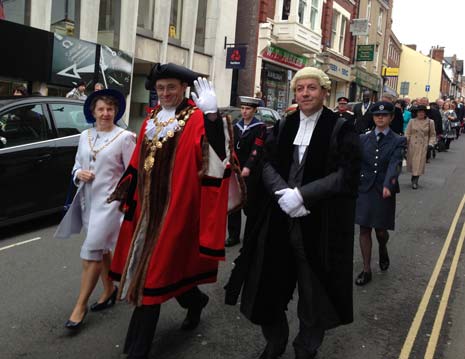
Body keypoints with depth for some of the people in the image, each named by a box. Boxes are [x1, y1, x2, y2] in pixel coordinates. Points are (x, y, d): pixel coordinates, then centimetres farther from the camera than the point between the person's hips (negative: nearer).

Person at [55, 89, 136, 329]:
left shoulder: (125, 137, -9)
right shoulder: (85, 136, 8)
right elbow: (77, 165, 16)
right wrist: (79, 174, -8)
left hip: (109, 200, -6)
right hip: (87, 199, 6)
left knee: (91, 251, -8)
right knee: (101, 248, 17)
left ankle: (80, 306, 1)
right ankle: (109, 290, 35)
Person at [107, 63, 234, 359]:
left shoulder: (197, 119, -9)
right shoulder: (151, 121, 11)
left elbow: (216, 156, -27)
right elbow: (138, 164, 18)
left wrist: (212, 115, -40)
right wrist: (125, 194, 21)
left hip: (175, 207, -7)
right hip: (149, 206, 7)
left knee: (153, 273, -4)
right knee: (145, 266, 18)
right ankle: (195, 299, 45)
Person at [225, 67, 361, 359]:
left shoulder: (341, 128, -4)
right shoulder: (283, 126, 10)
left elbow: (347, 174, -12)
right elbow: (268, 163, 4)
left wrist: (301, 195, -18)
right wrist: (283, 194, -16)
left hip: (320, 222, -3)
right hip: (280, 219, 4)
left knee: (314, 288, 8)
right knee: (271, 282, 10)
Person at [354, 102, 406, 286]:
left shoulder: (398, 141, -1)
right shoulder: (363, 139, 6)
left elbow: (395, 164, -16)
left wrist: (388, 185, -32)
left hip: (384, 191, -2)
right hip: (364, 189, 2)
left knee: (381, 230, 3)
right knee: (364, 229, 2)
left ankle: (383, 249, 39)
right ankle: (366, 270, 13)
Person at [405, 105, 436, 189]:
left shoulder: (430, 122, 2)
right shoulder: (412, 121, 2)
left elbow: (432, 135, 8)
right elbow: (407, 134, 3)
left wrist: (430, 144, -5)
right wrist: (405, 143, -7)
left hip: (423, 147, -1)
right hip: (412, 146, 1)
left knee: (419, 163, -6)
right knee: (412, 162, 6)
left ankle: (415, 181, -1)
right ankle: (414, 180, 25)